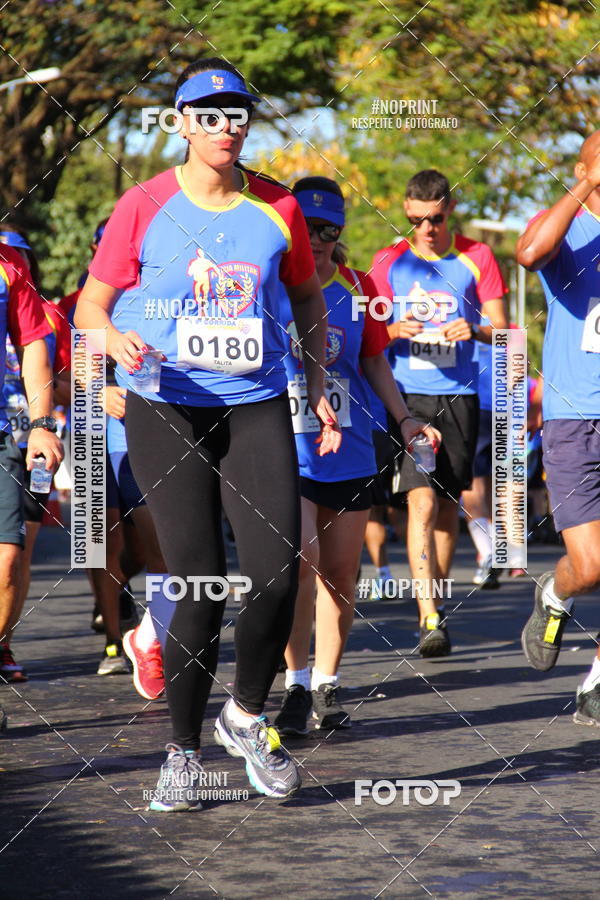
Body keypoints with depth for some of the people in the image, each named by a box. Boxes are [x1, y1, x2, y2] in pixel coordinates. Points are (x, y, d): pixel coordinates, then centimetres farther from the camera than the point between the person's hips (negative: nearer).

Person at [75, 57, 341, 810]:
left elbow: (307, 297, 19)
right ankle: (183, 750, 11)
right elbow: (92, 302, 2)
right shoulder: (143, 207, -2)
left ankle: (246, 717, 15)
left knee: (277, 573, -10)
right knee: (198, 586, -6)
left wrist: (318, 387, 12)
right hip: (166, 414, -2)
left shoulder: (276, 209, 5)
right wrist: (116, 338, -20)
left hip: (258, 409, 2)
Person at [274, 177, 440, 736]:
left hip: (349, 454, 4)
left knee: (339, 575, 8)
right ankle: (296, 685, -9)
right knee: (300, 557, -20)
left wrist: (403, 419, 8)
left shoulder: (357, 288, 6)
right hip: (283, 452, -3)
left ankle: (327, 686, 24)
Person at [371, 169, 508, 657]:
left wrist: (475, 330, -17)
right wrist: (397, 330, -13)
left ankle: (438, 602, 29)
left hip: (459, 396, 1)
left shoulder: (476, 258, 6)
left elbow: (502, 329, 5)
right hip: (407, 396, -1)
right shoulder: (389, 261, 6)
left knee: (448, 506, 9)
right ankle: (430, 619, -21)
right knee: (422, 501, -15)